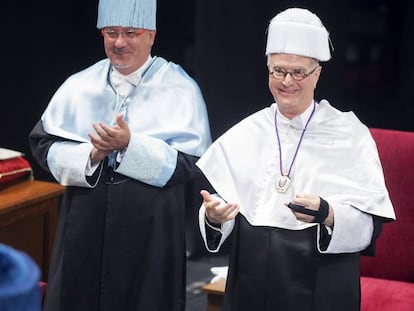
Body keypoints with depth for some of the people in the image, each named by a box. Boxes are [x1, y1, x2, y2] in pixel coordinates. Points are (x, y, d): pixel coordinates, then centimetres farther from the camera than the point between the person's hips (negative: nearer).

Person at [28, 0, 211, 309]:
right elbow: (45, 145, 3)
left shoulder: (179, 89, -1)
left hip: (150, 231, -3)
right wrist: (91, 155, -14)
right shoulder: (79, 85, 8)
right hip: (85, 228, 3)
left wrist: (130, 145, -21)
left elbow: (189, 163, -9)